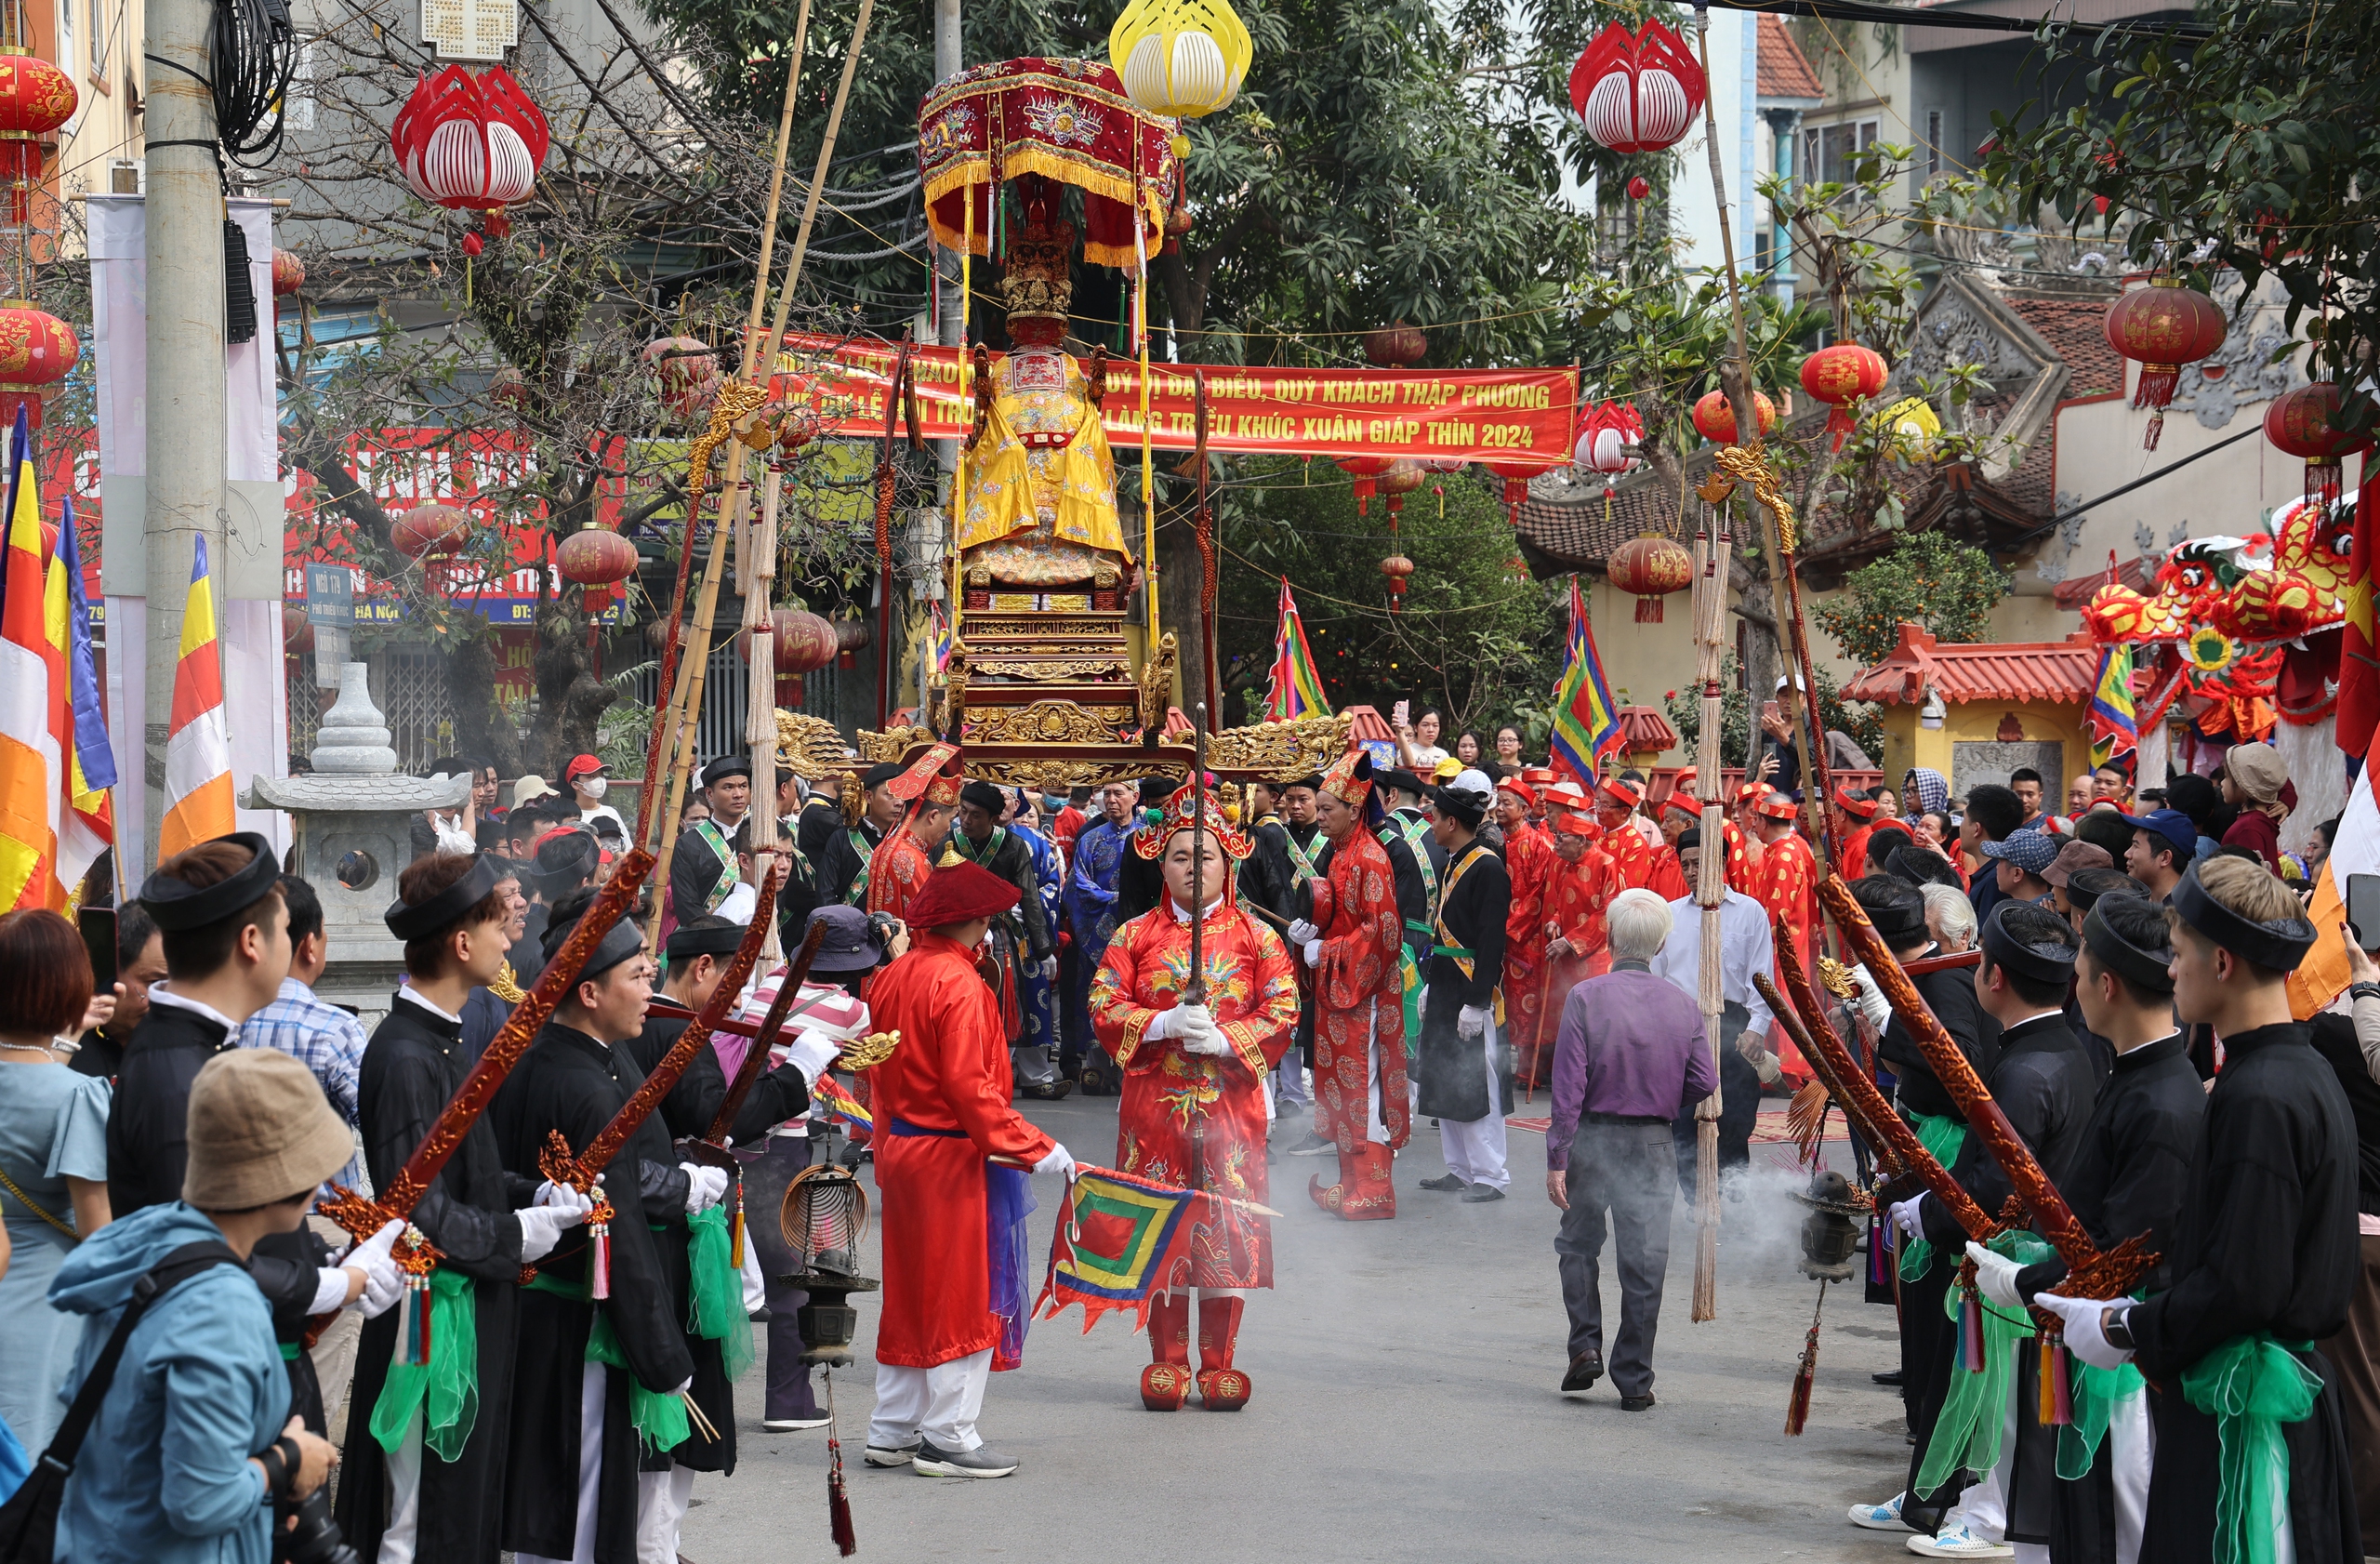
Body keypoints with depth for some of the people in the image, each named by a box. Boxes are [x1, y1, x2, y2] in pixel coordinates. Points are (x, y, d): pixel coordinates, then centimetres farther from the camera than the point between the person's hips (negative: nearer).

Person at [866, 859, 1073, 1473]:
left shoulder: (891, 978, 7)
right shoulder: (959, 985, -18)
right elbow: (970, 1086, -23)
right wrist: (1034, 1148, -21)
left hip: (900, 1147, 9)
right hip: (953, 1155, -9)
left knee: (910, 1294, 16)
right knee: (964, 1295, 1)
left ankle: (892, 1432, 22)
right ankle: (947, 1439, 5)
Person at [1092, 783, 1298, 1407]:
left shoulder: (1256, 936, 6)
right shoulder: (1134, 936, 7)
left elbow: (1283, 1012, -1)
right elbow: (1104, 1010, 0)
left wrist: (1223, 1038, -15)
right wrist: (1166, 1023, -16)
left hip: (1229, 1100, 0)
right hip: (1154, 1101, 1)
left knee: (1227, 1228, 0)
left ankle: (1219, 1362, 10)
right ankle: (1168, 1360, 12)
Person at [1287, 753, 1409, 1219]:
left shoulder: (1369, 858, -16)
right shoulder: (1340, 853, 12)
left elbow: (1380, 931, -20)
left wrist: (1325, 952, -16)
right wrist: (1310, 932, 0)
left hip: (1361, 987, -9)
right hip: (1336, 983, 9)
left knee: (1363, 1081, -5)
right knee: (1342, 1080, 11)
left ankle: (1373, 1191, -1)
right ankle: (1353, 1182, 18)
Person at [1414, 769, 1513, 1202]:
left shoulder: (1488, 868, -15)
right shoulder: (1454, 863, 13)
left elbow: (1491, 941, -19)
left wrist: (1476, 1001, -21)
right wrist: (1432, 988, 20)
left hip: (1472, 993, -10)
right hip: (1445, 990, 10)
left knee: (1477, 1084, -5)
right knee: (1444, 1081, 14)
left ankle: (1489, 1177, 1)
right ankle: (1460, 1169, 23)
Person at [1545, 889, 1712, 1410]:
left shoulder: (1585, 997, -10)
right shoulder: (1683, 1006, -2)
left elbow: (1568, 1087, -12)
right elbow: (1703, 1083, 0)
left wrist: (1556, 1160, -8)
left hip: (1592, 1137, -2)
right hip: (1653, 1147, 2)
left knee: (1578, 1245, 19)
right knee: (1643, 1262, 6)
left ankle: (1585, 1344, 7)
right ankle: (1634, 1381, 10)